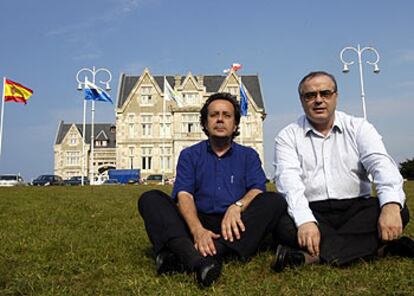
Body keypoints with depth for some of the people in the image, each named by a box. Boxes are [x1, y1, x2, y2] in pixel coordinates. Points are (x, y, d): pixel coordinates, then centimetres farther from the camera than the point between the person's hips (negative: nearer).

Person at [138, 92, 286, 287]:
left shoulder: (248, 155, 15)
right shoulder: (189, 155, 12)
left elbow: (258, 190, -1)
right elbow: (184, 196, -3)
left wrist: (237, 206, -25)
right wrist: (197, 230, -24)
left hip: (234, 227, 1)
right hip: (198, 222, 0)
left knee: (275, 201, -24)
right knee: (150, 199, -17)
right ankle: (195, 258, -46)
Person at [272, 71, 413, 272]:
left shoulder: (358, 127, 9)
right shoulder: (287, 136, 4)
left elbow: (381, 164, -8)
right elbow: (289, 180, -12)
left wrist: (391, 205, -29)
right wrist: (305, 221, -31)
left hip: (356, 209, 2)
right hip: (311, 212, -1)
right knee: (284, 225, -32)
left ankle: (312, 256, -32)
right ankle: (376, 247, -29)